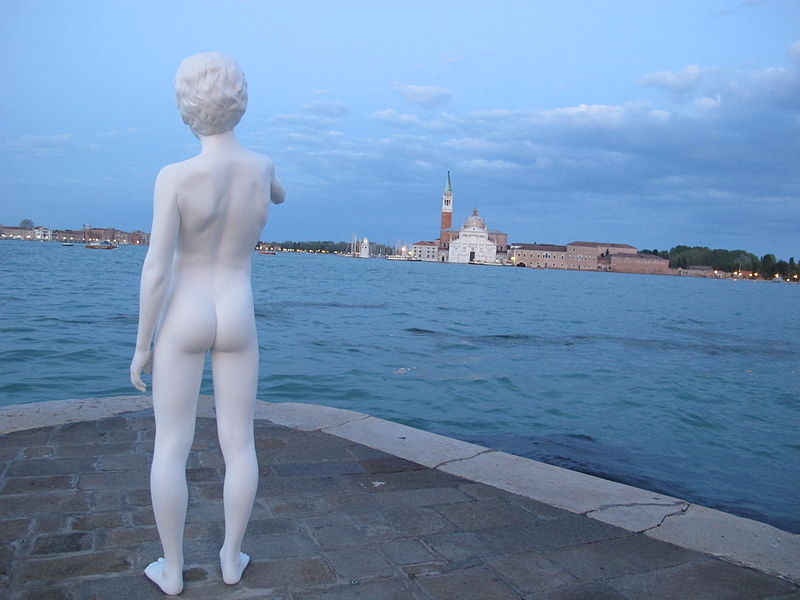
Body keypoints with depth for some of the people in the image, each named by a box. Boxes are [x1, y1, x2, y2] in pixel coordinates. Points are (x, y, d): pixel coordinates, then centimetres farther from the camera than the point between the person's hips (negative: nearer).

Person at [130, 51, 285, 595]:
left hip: (183, 321, -2)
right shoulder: (261, 166, -4)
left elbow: (157, 270, -16)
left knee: (171, 446, 10)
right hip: (237, 323, 3)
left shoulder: (176, 177, -16)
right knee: (239, 443, 12)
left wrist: (142, 345, -4)